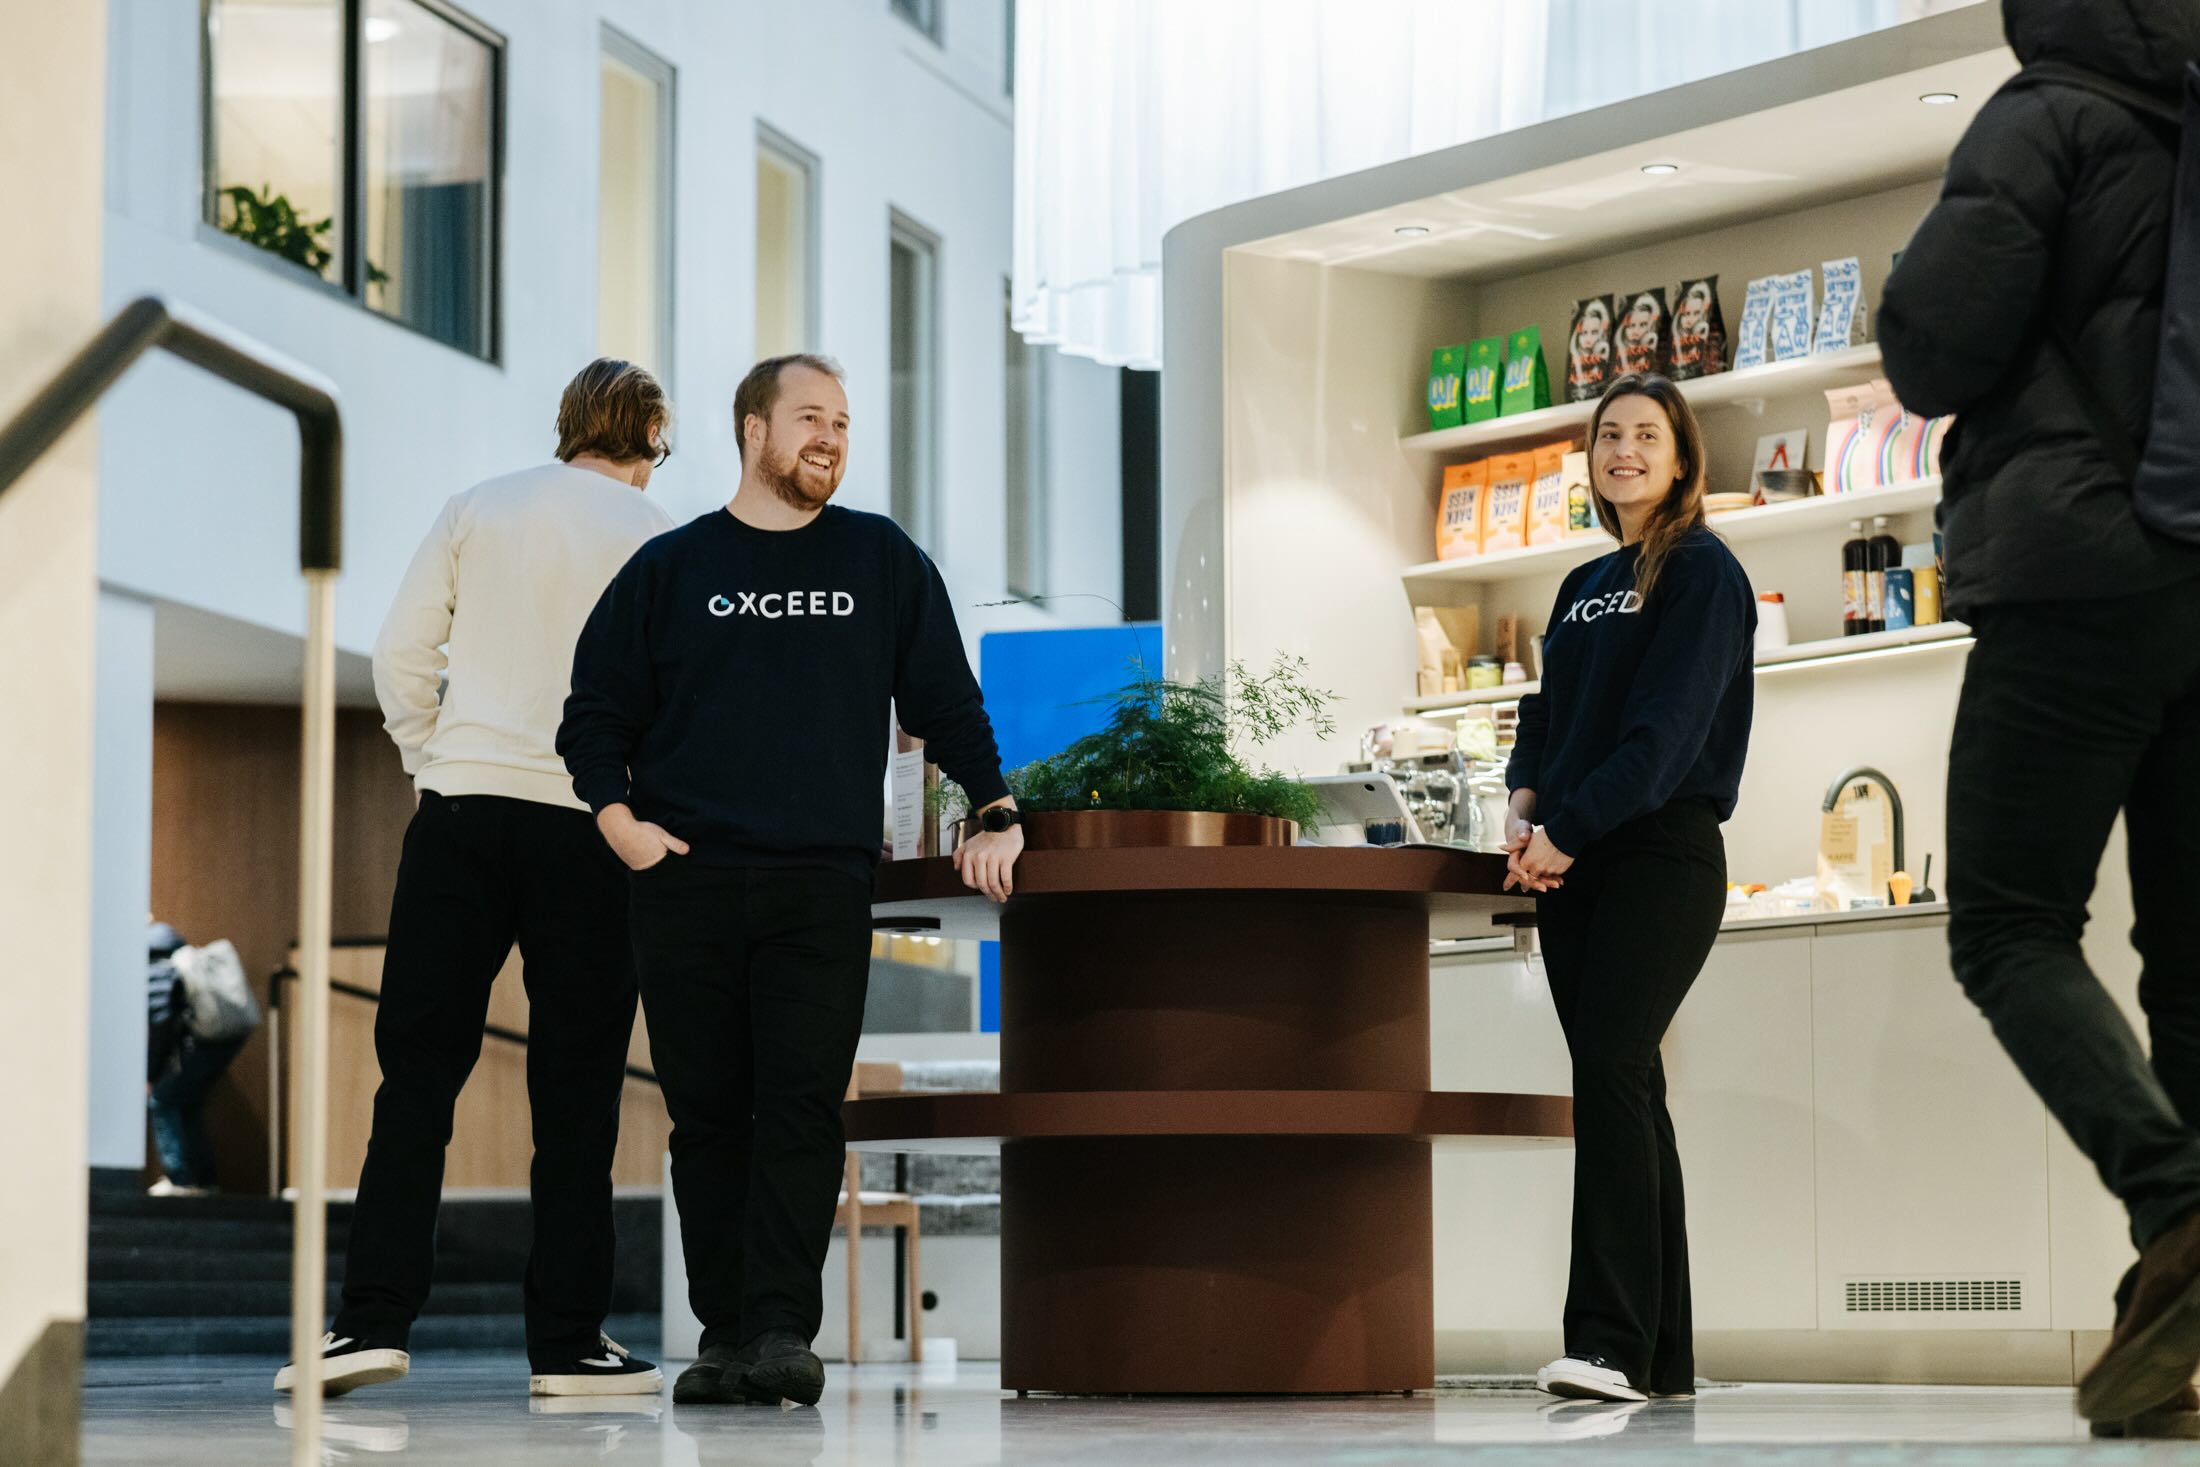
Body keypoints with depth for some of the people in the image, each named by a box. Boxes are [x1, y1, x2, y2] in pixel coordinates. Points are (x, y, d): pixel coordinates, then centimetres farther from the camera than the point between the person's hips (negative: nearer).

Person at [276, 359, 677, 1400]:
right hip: (590, 822, -2)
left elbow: (401, 653, 8)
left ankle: (374, 1321, -7)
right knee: (575, 1091, 3)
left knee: (418, 1074, 1)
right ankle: (567, 1343, 3)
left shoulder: (476, 511, 10)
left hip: (463, 805, 2)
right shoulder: (653, 537, 3)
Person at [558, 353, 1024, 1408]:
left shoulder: (882, 561, 13)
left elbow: (945, 699, 16)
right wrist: (617, 818, -2)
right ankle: (725, 1333, 6)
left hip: (824, 885, -1)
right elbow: (596, 714, 12)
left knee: (804, 1107, -11)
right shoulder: (670, 569, 11)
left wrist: (994, 813, 7)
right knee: (708, 1113, 1)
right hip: (684, 886, 1)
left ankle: (783, 1331, -13)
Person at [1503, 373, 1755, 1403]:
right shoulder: (1585, 588, 20)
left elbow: (1664, 729, -13)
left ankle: (1612, 1344, -23)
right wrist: (1525, 806, -4)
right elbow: (1546, 711, 17)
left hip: (1661, 852, -7)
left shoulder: (1703, 574, -3)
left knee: (1610, 1068, -19)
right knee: (1622, 1088, 4)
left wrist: (1568, 833, -18)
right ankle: (1661, 1352, 6)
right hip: (1572, 863, 7)